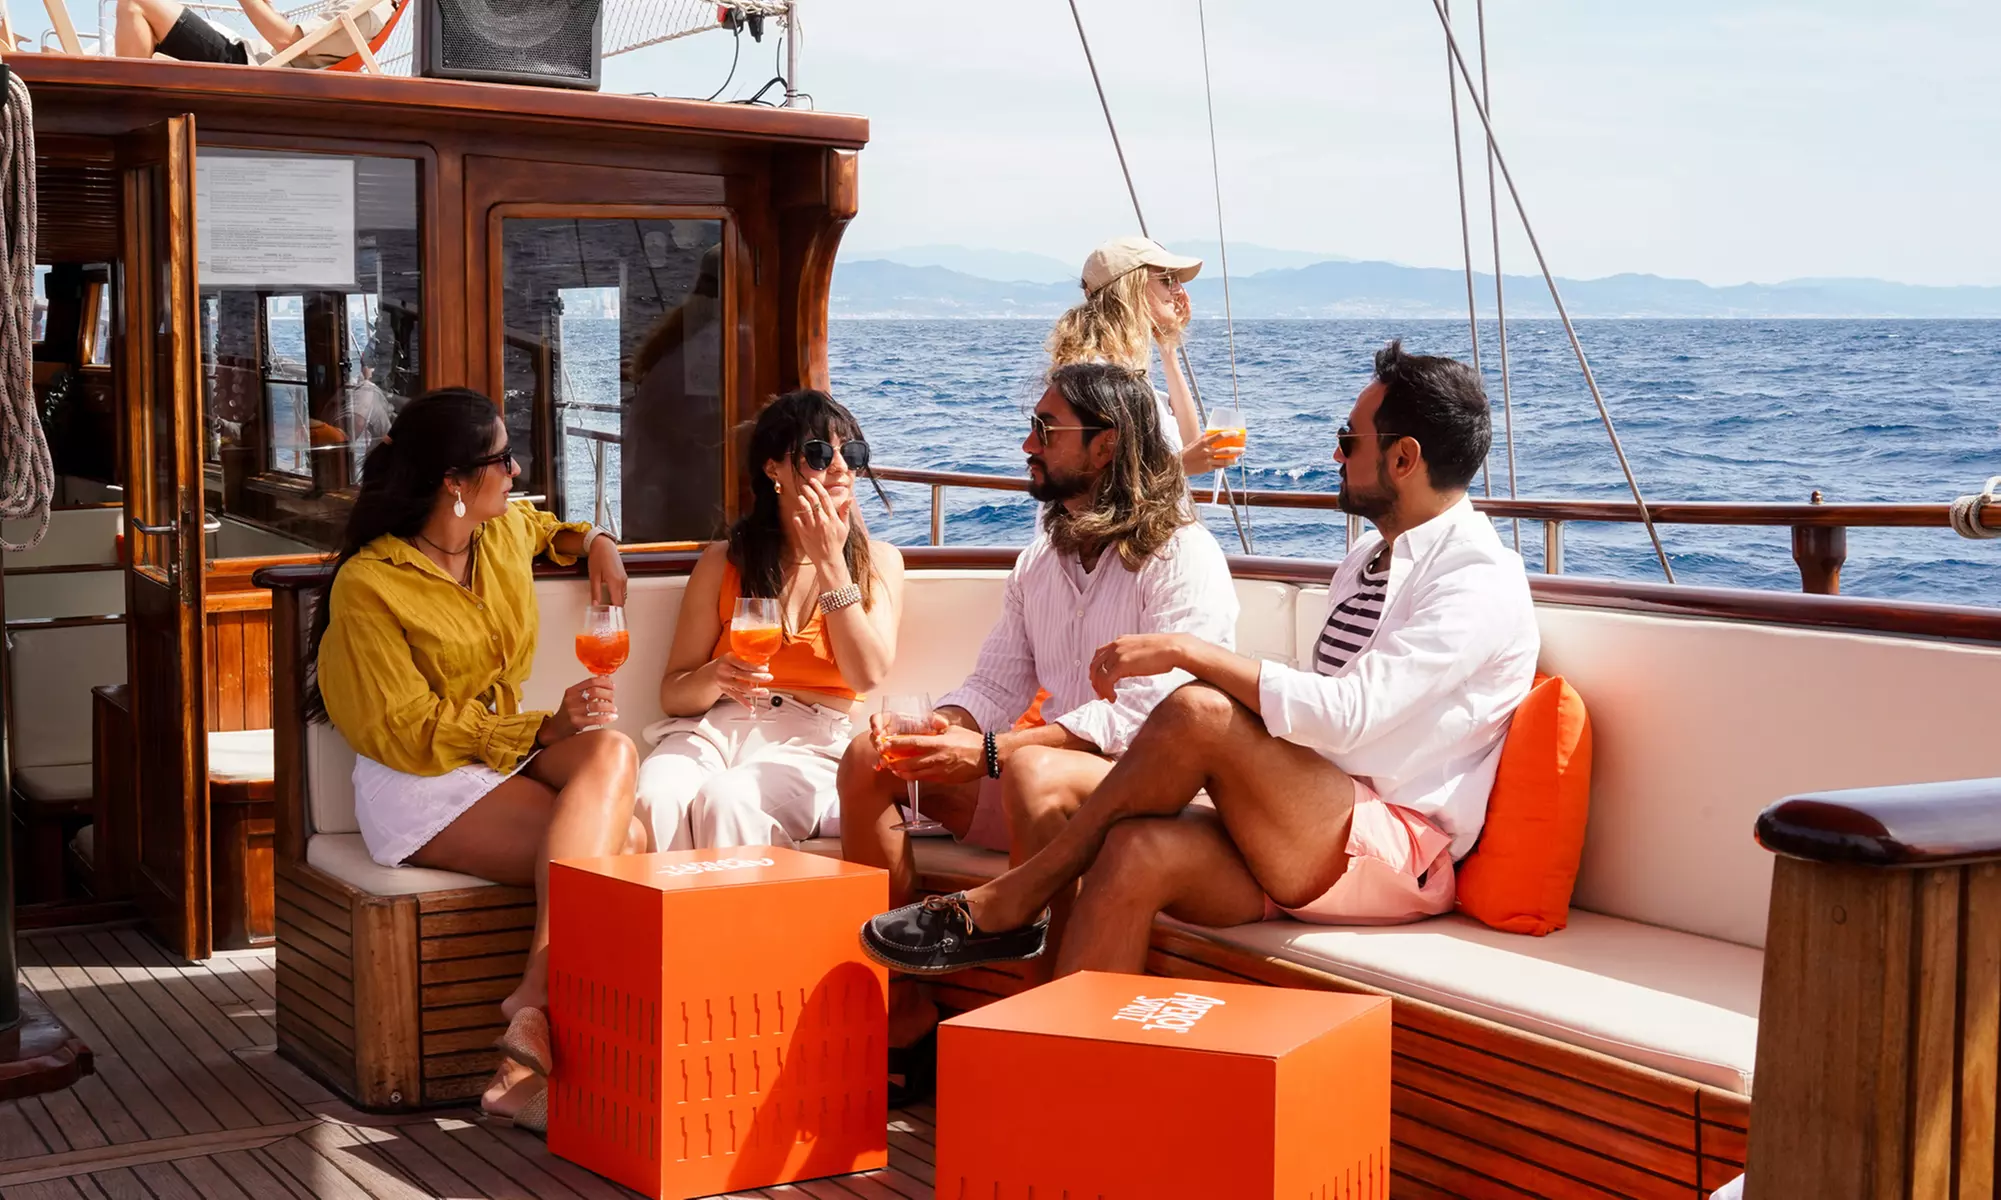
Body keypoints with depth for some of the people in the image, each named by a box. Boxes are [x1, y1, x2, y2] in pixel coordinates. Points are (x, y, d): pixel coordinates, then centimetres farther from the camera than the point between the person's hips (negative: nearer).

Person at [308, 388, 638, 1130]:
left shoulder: (505, 532, 13)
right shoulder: (368, 585, -9)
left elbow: (545, 529, 41)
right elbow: (411, 733, -12)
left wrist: (595, 542, 18)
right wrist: (545, 728, -18)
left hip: (506, 758, 7)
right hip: (421, 787, -7)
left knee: (611, 751, -30)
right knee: (619, 844, -29)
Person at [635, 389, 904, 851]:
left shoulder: (876, 561, 12)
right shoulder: (724, 561, 13)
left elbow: (867, 674, -6)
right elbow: (672, 693, 10)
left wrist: (829, 561, -8)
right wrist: (715, 679, -14)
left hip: (813, 741, -1)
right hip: (717, 725, 1)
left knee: (725, 801, -35)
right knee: (652, 798, -34)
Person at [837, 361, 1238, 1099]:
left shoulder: (1181, 557, -9)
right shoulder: (1040, 562, 19)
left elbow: (1147, 714, -21)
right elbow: (997, 683, 13)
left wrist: (990, 753, -26)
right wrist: (932, 731, -12)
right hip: (1034, 786, 8)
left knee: (1033, 770, -39)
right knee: (868, 757, -8)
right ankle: (904, 1014, -11)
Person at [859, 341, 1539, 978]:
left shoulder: (1480, 581, -10)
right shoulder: (1368, 560, 21)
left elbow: (1349, 713, -23)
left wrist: (1189, 652, -23)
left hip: (1393, 853, -8)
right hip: (1309, 834, 8)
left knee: (1197, 711, -27)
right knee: (1138, 853, -23)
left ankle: (1011, 902, -15)